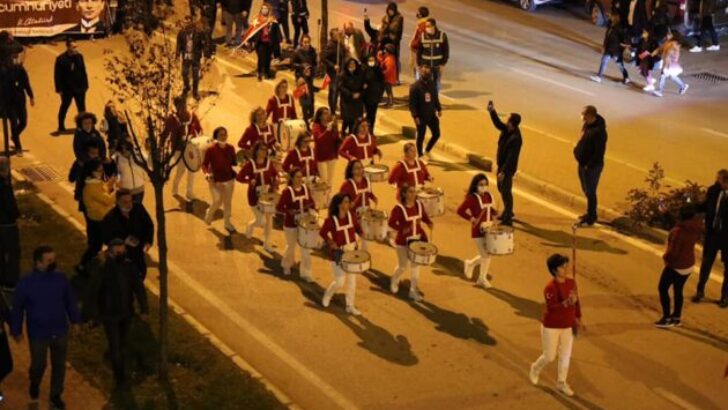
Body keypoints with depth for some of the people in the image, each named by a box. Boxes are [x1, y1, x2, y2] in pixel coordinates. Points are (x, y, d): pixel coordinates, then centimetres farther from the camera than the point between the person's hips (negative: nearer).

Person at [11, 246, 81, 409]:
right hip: (38, 333, -2)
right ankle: (34, 384, 48)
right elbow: (17, 308, -8)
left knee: (59, 365, 14)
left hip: (60, 331, 2)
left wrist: (74, 320, 10)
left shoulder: (61, 278, -10)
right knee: (38, 365, 14)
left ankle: (56, 395, 35)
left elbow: (70, 301, 4)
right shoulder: (26, 283, -18)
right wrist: (16, 330, -3)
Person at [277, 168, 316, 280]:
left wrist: (311, 209, -6)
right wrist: (288, 211, -32)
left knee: (306, 249, 2)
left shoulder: (305, 188, -2)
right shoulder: (287, 191, -17)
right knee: (291, 246, 17)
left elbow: (311, 202, 13)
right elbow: (279, 207, -17)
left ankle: (305, 273, 11)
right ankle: (287, 265, 46)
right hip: (291, 225, -3)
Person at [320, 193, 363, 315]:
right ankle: (327, 296, 29)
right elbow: (322, 233, -5)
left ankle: (350, 306, 24)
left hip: (352, 251, 5)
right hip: (338, 253, -5)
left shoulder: (351, 216, -6)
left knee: (352, 280, 11)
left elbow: (357, 228, 8)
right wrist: (331, 243, -17)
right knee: (340, 282, -2)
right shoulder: (331, 220, -18)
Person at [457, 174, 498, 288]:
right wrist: (471, 218, -22)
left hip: (488, 229, 7)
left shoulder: (488, 196, 5)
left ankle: (471, 263, 37)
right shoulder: (472, 198, -16)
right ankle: (482, 278, 18)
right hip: (478, 230, -7)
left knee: (487, 254, 11)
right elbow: (460, 210, -18)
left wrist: (493, 215, -3)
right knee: (485, 255, -1)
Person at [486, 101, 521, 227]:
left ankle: (507, 219, 7)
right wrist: (492, 111, -3)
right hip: (501, 165, 10)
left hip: (508, 168, -10)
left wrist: (504, 172, -27)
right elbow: (498, 123, 11)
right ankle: (508, 211, 40)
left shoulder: (515, 138, -30)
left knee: (506, 191, -2)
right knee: (501, 188, 23)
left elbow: (511, 157, -29)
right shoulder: (506, 130, -5)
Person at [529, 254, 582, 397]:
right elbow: (552, 308, -30)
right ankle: (535, 369, 40)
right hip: (551, 326, -6)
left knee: (566, 356, 12)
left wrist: (577, 318, 9)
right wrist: (567, 303, -43)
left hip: (567, 326, 6)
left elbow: (576, 300, 7)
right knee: (549, 356, 8)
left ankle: (561, 383, 29)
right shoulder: (551, 287, -26)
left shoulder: (571, 281, -5)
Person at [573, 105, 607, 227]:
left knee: (590, 192, 1)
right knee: (586, 190, 20)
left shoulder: (599, 131, -26)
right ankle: (590, 213, 35)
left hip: (592, 166, -9)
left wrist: (589, 165, -20)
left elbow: (599, 152, -24)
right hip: (583, 163, 9)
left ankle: (591, 218, 13)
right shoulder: (587, 125, 2)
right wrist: (578, 150, 8)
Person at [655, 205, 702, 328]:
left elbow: (673, 251, -28)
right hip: (688, 264, 8)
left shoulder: (679, 231, -31)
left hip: (676, 265, -8)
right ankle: (676, 317, 28)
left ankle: (667, 318, 8)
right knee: (678, 290, 20)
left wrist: (665, 257, -8)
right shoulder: (696, 228, -6)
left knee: (662, 288, 8)